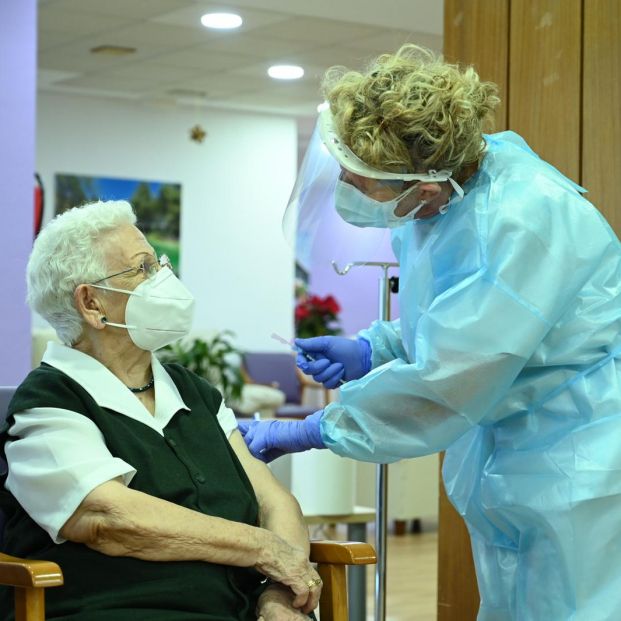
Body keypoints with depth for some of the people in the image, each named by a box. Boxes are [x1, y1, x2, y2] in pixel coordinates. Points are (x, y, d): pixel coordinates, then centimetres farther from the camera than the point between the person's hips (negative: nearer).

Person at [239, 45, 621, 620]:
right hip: (511, 472, 9)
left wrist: (308, 432, -15)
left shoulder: (518, 224, -28)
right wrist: (371, 351, 5)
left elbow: (441, 389, -25)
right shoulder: (443, 195, 0)